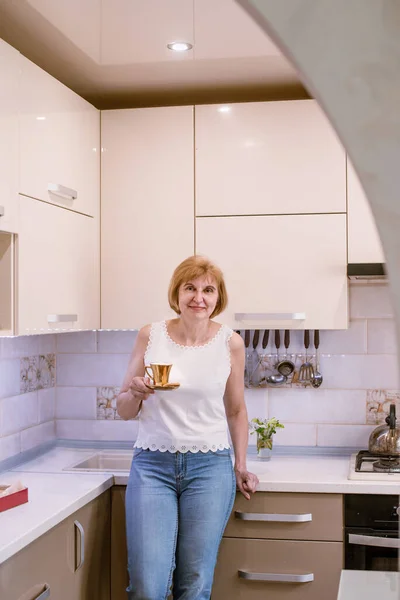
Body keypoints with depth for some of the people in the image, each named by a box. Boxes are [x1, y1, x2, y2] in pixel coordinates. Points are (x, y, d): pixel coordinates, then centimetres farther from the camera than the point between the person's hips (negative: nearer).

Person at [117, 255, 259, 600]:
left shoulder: (230, 342, -1)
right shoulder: (150, 336, -1)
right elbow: (124, 410, 6)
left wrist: (241, 466, 9)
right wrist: (136, 393, -15)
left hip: (210, 467, 0)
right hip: (152, 464, 0)